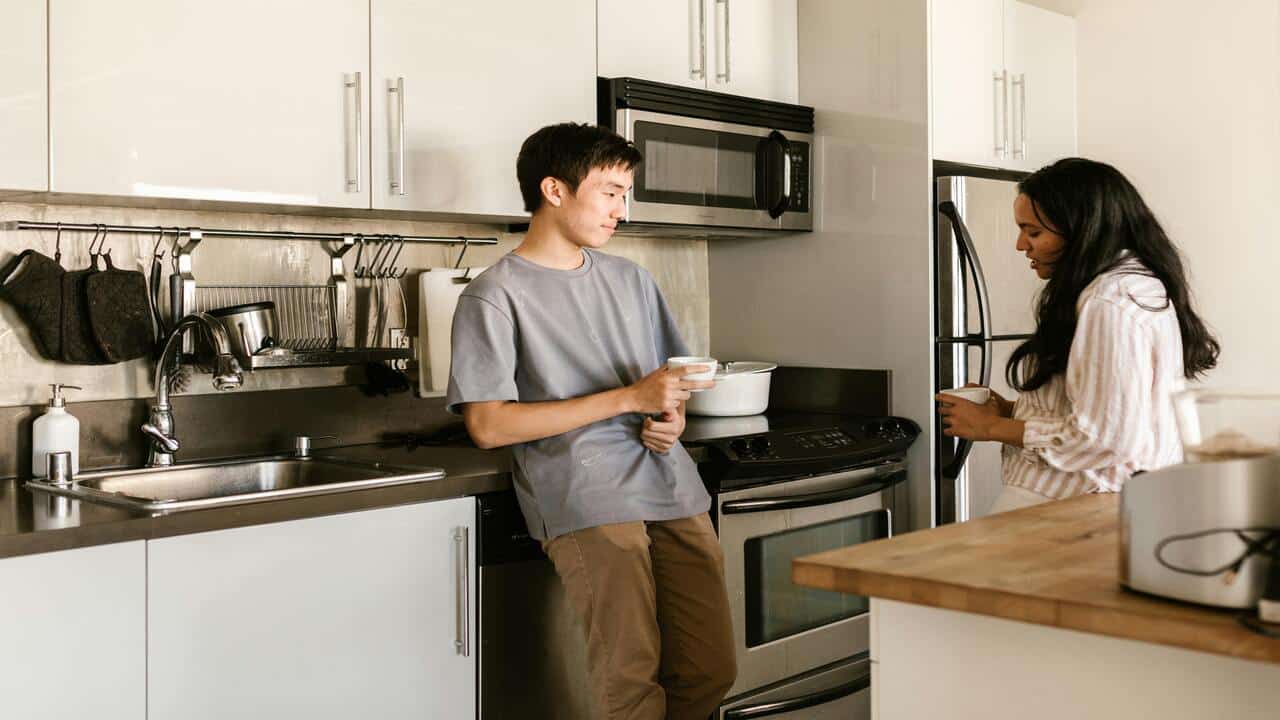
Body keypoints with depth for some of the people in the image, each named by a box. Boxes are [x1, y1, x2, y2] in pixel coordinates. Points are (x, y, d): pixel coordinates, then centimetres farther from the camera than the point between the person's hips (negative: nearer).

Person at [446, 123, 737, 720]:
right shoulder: (494, 297, -1)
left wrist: (671, 419, 2)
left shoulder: (630, 280, 19)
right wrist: (628, 398, -12)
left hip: (673, 489, 6)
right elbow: (488, 425, -10)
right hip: (585, 500, -6)